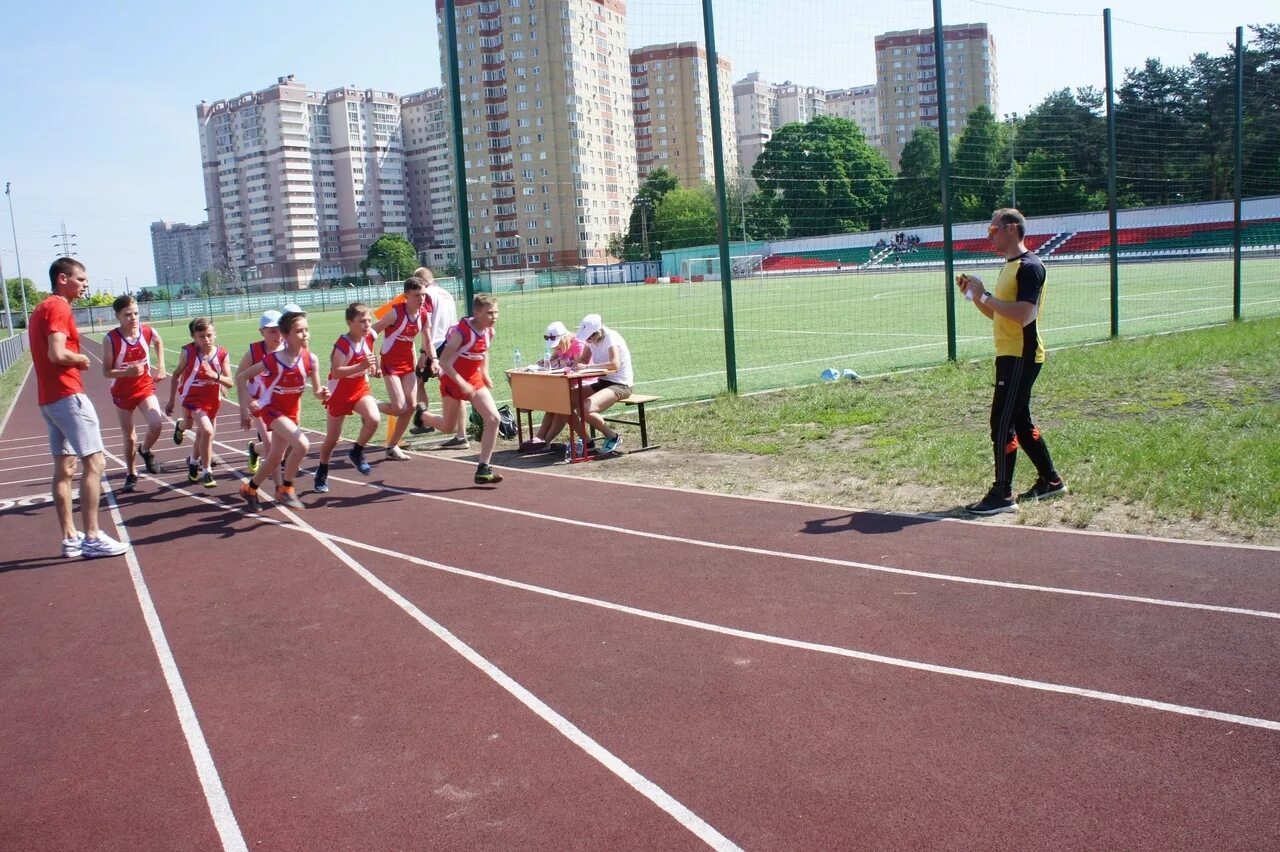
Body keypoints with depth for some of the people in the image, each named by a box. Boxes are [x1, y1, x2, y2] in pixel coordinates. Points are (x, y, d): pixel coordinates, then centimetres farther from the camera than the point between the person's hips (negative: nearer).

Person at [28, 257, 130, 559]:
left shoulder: (41, 309, 19)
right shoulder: (58, 307, -12)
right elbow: (57, 354, -24)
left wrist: (75, 359, 6)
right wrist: (82, 359, -6)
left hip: (48, 399, 10)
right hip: (67, 395, -10)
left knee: (64, 468, 11)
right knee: (94, 461, -10)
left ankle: (70, 538, 15)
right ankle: (92, 538, -11)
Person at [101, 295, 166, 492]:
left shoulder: (149, 332, -12)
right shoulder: (111, 339, -19)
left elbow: (159, 343, 15)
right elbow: (107, 371, -16)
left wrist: (160, 367, 7)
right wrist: (128, 372, -33)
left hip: (145, 387, 1)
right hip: (122, 392, -1)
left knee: (156, 423, -21)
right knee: (129, 436, 9)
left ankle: (145, 451, 12)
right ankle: (131, 475, 28)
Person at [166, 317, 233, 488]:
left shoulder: (222, 354, -12)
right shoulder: (188, 352, -15)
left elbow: (230, 383, -12)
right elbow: (177, 375, 0)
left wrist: (215, 375, -32)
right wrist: (171, 401, 4)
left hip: (213, 400, 4)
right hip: (192, 398, -4)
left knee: (202, 434, 21)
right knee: (207, 431, -24)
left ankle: (193, 461, 51)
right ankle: (206, 472, -12)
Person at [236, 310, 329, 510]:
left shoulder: (311, 360, -14)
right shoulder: (272, 361, -23)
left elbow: (316, 392, -7)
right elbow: (241, 376, -10)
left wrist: (322, 394, -29)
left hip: (292, 412, 5)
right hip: (271, 409, -5)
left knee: (275, 459, 17)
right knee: (302, 444, -27)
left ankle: (250, 489, 43)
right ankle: (286, 489, -9)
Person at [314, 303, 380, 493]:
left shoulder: (369, 338, -7)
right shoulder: (343, 344, -25)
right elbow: (336, 372, -37)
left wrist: (372, 365, 1)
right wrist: (361, 366, -47)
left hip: (360, 390, 4)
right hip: (339, 394, -4)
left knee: (374, 419, -25)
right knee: (332, 439, 7)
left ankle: (357, 452, 0)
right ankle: (322, 475, 30)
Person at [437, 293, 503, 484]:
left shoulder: (489, 332, -3)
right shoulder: (461, 332, -24)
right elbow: (444, 362, -24)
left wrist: (485, 373, 8)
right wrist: (462, 384, -29)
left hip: (474, 379, 6)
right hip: (453, 380, -6)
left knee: (493, 418, -11)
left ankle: (483, 469, -5)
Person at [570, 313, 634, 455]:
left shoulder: (611, 338, -20)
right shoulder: (592, 339, 3)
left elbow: (615, 364, -35)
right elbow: (583, 360, 11)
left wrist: (588, 367, -33)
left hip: (620, 385, -8)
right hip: (603, 382, 8)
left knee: (586, 408, -30)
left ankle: (612, 436, -5)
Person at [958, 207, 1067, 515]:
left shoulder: (1030, 266, -14)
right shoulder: (1009, 267, 17)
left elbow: (1024, 315, -26)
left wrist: (986, 296, -20)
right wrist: (975, 296, 8)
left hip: (1021, 357, -10)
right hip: (1009, 356, 10)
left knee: (1002, 424, -10)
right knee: (1020, 422, 17)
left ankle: (1002, 495, -5)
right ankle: (1050, 481, 28)